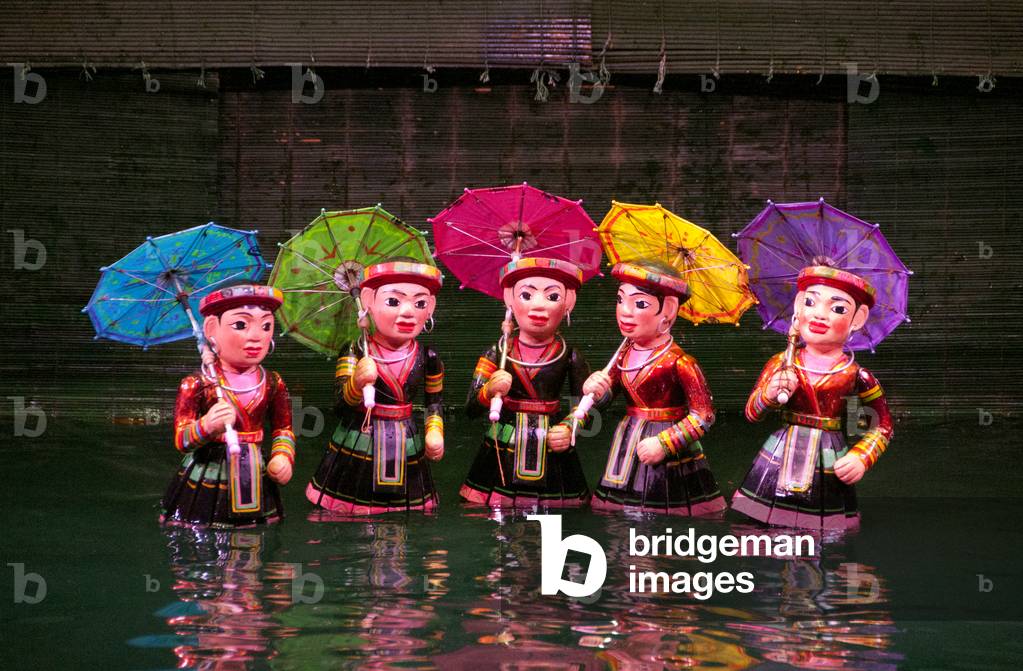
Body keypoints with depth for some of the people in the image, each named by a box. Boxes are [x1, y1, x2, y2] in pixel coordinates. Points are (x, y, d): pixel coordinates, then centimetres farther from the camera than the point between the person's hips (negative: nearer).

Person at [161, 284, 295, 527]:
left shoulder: (272, 384, 0)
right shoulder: (196, 385, -11)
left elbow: (283, 430, 11)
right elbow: (181, 439, -15)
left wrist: (283, 457, -8)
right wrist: (207, 427, -34)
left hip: (255, 481, 3)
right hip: (206, 484, -3)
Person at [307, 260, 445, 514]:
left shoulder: (427, 359, -2)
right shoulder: (355, 353, -10)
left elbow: (434, 402, 13)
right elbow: (340, 405, -17)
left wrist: (434, 432, -2)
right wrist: (357, 382, -35)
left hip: (405, 450, 2)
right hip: (358, 446, -2)